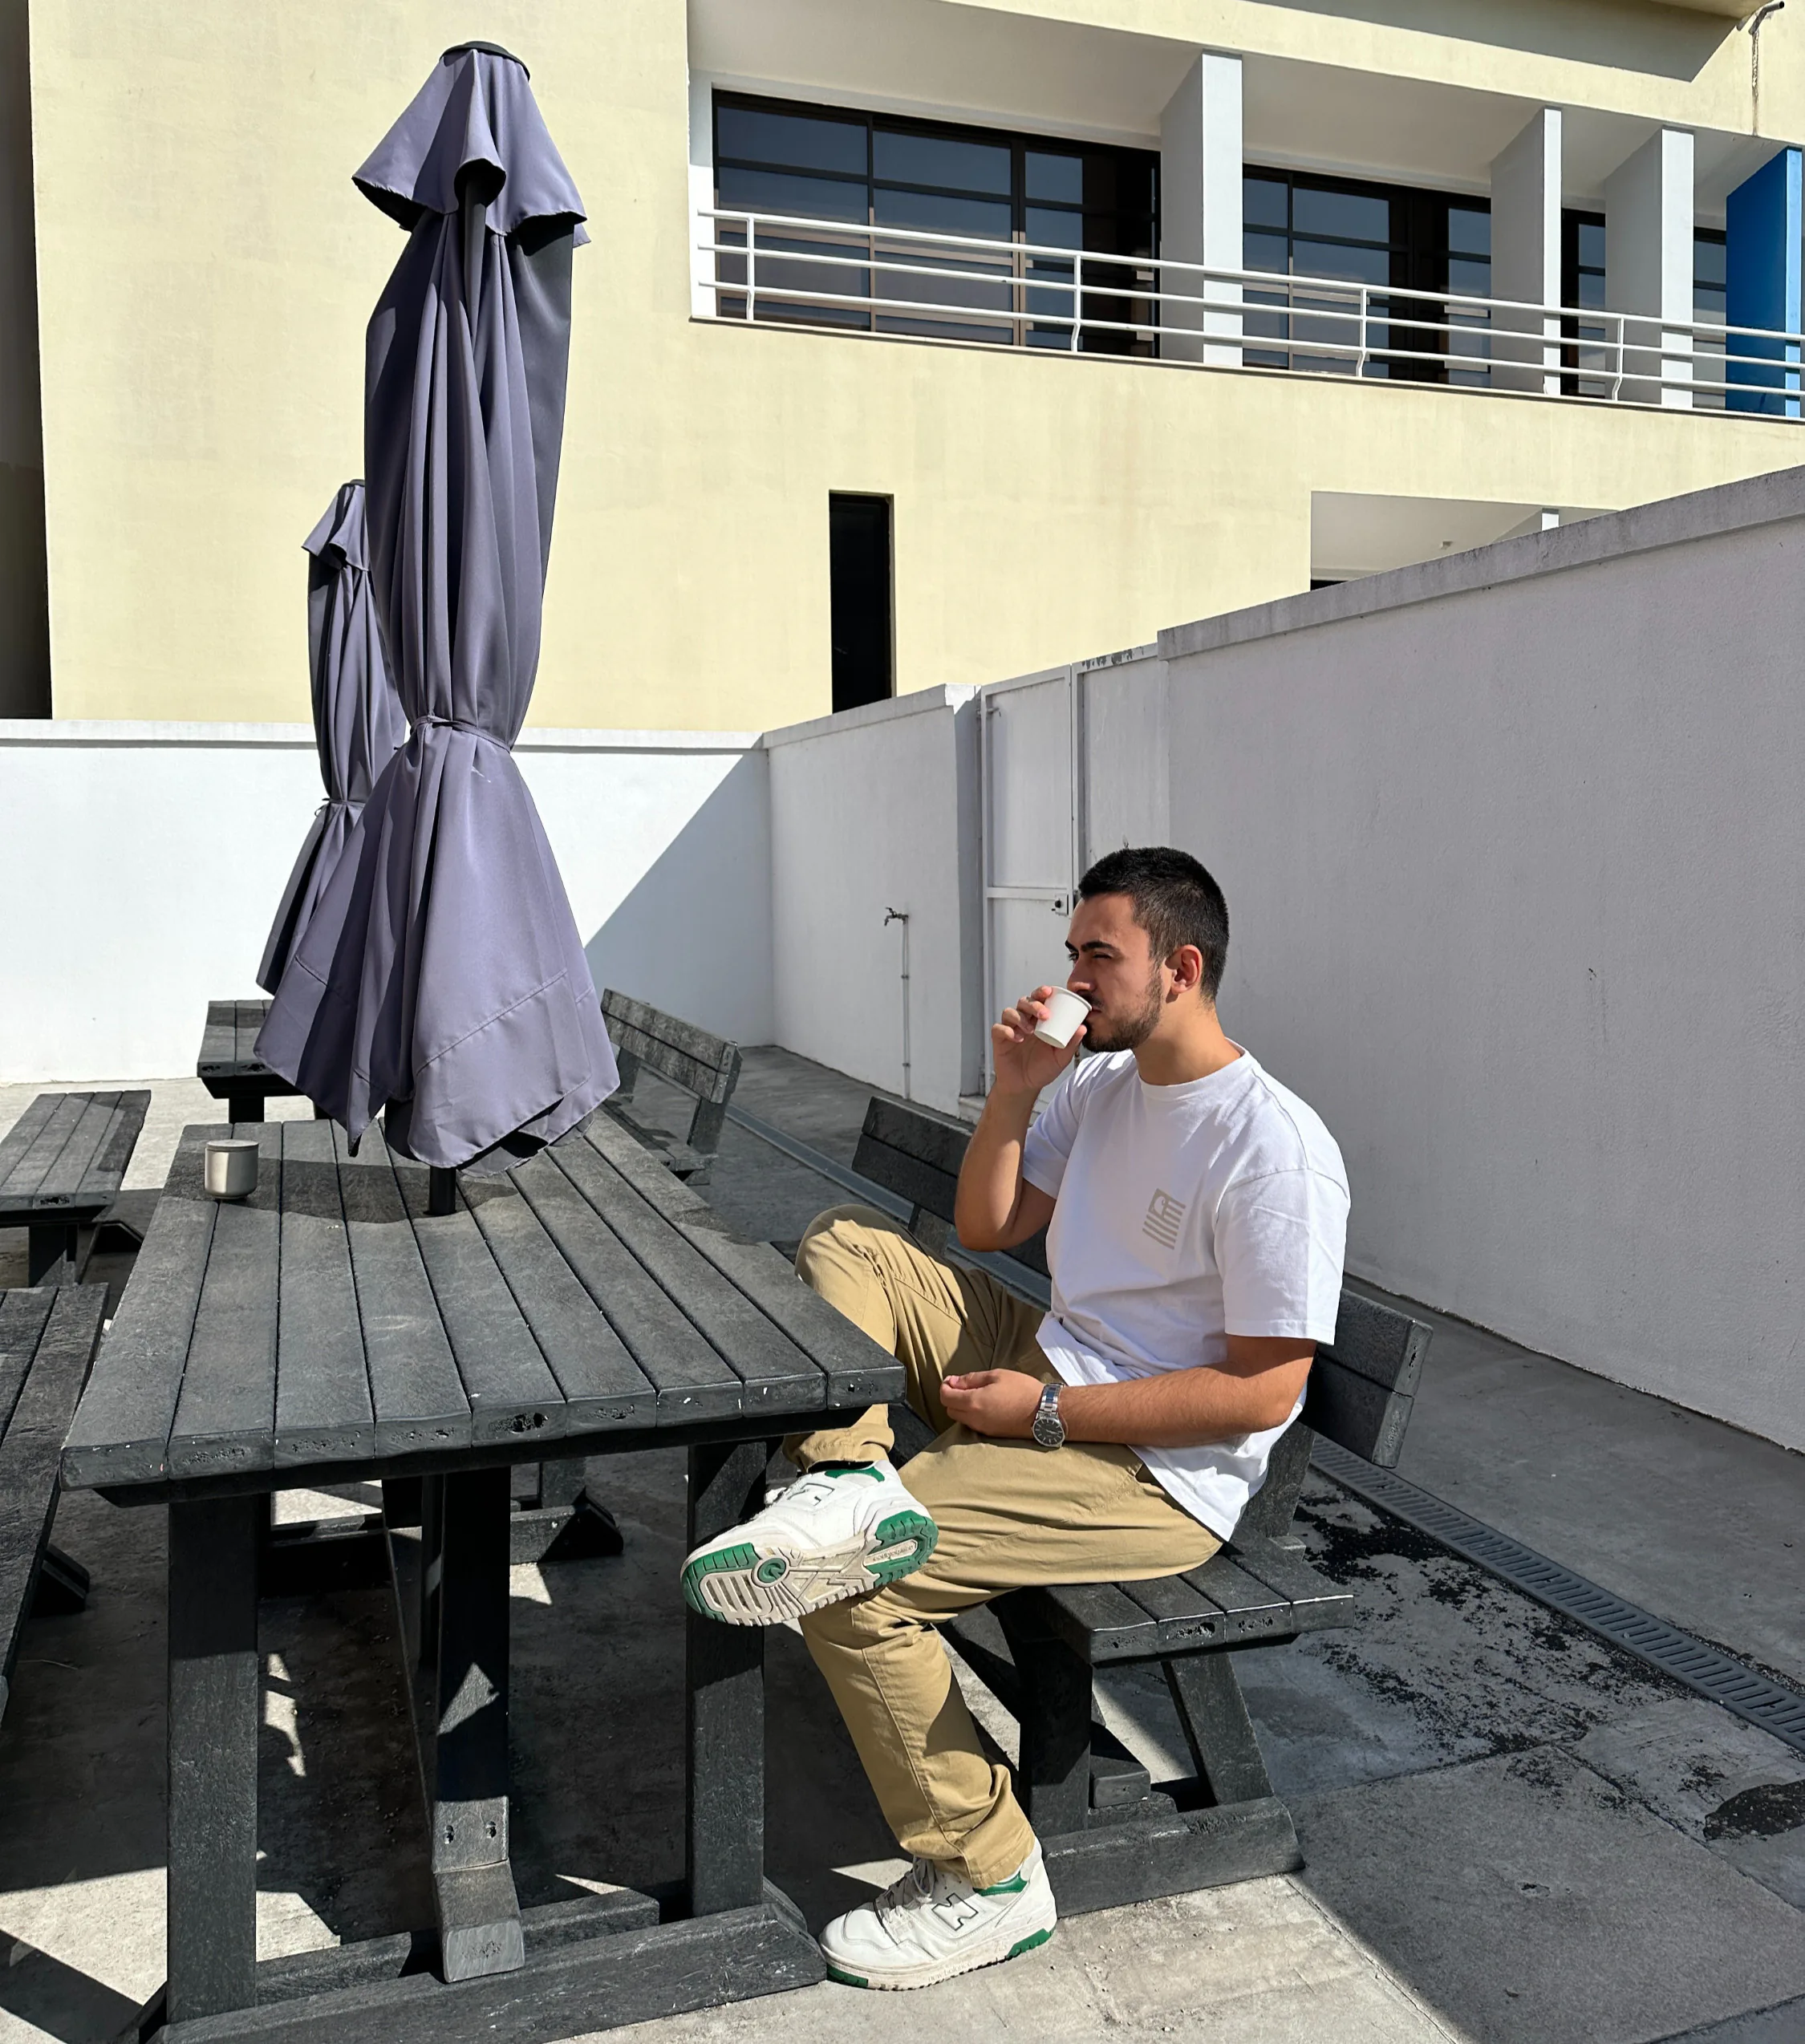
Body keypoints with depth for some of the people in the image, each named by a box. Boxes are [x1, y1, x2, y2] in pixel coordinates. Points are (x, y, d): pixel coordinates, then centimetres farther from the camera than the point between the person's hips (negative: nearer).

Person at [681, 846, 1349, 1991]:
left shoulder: (1277, 1152, -21)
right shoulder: (1097, 1082, 6)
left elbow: (1264, 1389, -22)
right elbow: (989, 1229, 12)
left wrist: (1043, 1412, -21)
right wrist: (1013, 1093, -5)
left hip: (1159, 1475, -9)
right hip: (1047, 1369, 9)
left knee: (850, 1586, -20)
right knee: (846, 1245, 2)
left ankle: (988, 1879, -3)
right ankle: (852, 1484, -19)